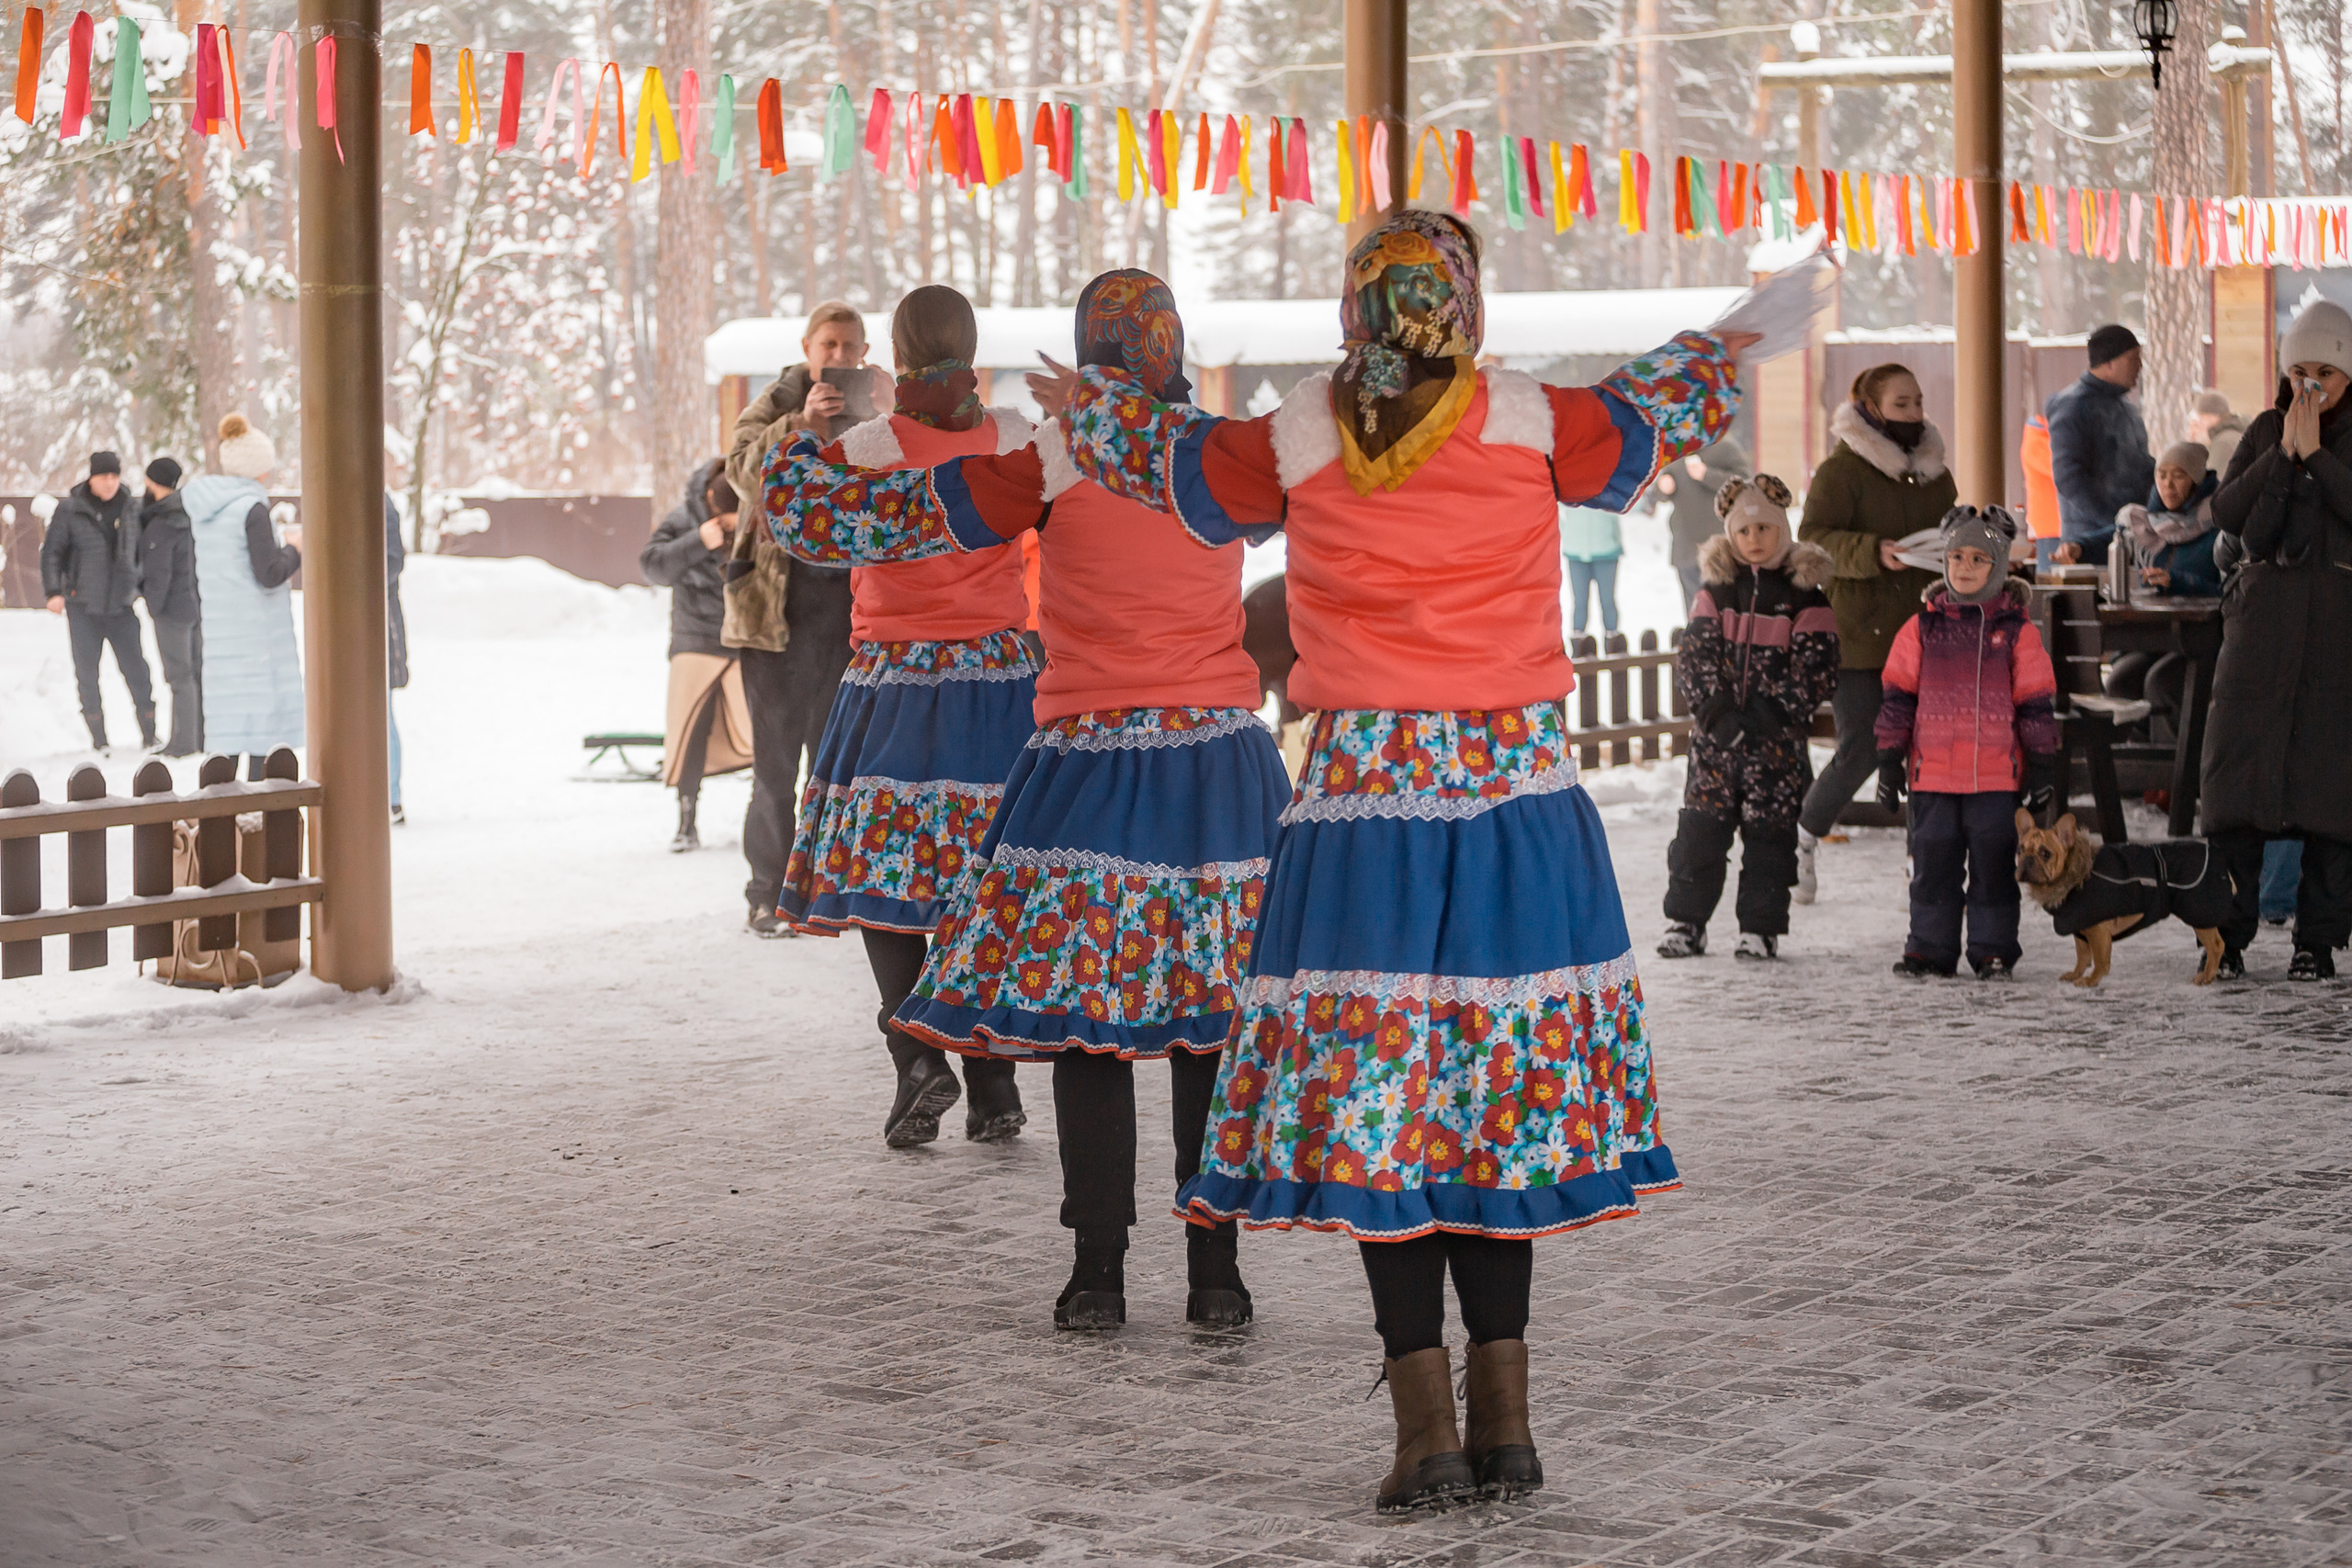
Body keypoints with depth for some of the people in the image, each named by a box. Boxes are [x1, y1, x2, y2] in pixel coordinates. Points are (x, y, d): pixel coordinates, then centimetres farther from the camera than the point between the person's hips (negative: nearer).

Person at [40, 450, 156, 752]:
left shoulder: (129, 510, 6)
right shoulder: (70, 510, -2)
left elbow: (140, 554, 18)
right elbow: (51, 552, -1)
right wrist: (53, 592, -9)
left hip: (121, 606, 2)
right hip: (82, 607, -1)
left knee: (135, 668, -2)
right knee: (87, 673, 2)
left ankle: (149, 733, 8)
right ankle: (98, 737, 11)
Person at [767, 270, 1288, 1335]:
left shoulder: (1049, 462, -5)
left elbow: (854, 521, -4)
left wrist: (805, 439, 14)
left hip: (1092, 769, -2)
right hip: (1223, 766, 3)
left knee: (1081, 1011, 4)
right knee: (1213, 1021, 5)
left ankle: (1098, 1274, 3)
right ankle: (1215, 1273, 6)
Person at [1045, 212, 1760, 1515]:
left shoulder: (1298, 440, 0)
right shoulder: (1532, 427, -1)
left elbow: (1185, 466, 20)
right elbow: (1649, 418, 19)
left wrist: (1091, 413, 41)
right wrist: (1722, 351, 42)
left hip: (1364, 810, -1)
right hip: (1519, 803, 1)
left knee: (1370, 1106, 3)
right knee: (1501, 1098, 10)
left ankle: (1426, 1430, 1)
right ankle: (1503, 1421, 12)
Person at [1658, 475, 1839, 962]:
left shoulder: (1806, 598, 0)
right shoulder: (1716, 592, 7)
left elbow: (1816, 671, -6)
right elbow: (1693, 656, -1)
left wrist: (1770, 715, -16)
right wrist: (1717, 711, -15)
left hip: (1777, 739, -2)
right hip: (1715, 735, 2)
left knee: (1769, 834, 2)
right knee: (1700, 829, 1)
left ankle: (1761, 928, 9)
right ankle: (1685, 922, 9)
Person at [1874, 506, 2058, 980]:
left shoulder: (2018, 632, 2)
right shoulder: (1922, 627, 6)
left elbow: (2037, 704, 4)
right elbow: (1898, 697, 8)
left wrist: (2043, 767, 1)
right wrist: (1890, 760, 5)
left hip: (1997, 775, -1)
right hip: (1933, 772, 1)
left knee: (1993, 865, 3)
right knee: (1933, 864, 5)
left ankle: (1993, 950, 12)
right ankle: (1929, 948, 14)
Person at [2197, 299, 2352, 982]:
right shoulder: (2266, 430, 12)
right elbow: (2225, 513, 1)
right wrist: (2283, 452, -7)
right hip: (2265, 611, 2)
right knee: (2238, 762, -5)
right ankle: (2226, 935, 1)